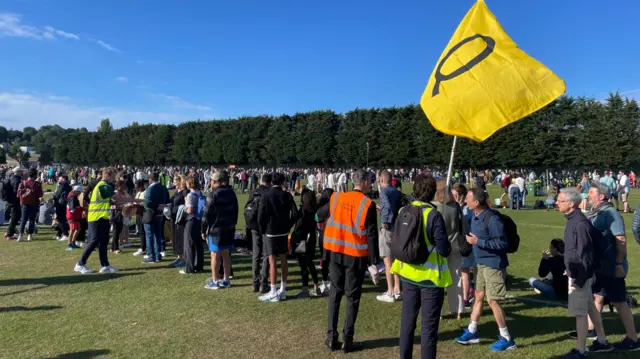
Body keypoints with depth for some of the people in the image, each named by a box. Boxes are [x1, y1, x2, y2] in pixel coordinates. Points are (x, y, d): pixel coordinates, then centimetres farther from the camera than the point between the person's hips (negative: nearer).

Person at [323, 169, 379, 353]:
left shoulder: (336, 198, 2)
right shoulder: (368, 204, -10)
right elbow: (371, 235, -11)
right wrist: (374, 261, -7)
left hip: (335, 252, 4)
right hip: (355, 255, -4)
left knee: (335, 294, 13)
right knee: (352, 297, 8)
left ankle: (331, 338, 16)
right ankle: (347, 340, 14)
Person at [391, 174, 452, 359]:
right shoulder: (434, 216, -19)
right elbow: (444, 248, -17)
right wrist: (448, 248, 3)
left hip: (408, 273, 6)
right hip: (430, 275, -5)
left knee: (407, 320, 17)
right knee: (429, 325, 6)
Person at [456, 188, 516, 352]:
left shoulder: (492, 219, -24)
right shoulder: (475, 215, 4)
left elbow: (502, 244, -23)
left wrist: (478, 242, -23)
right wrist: (471, 239, 3)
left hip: (493, 264, -9)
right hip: (482, 263, 9)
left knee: (492, 300, -3)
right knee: (479, 296, 16)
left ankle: (506, 339, 13)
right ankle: (472, 332, 29)